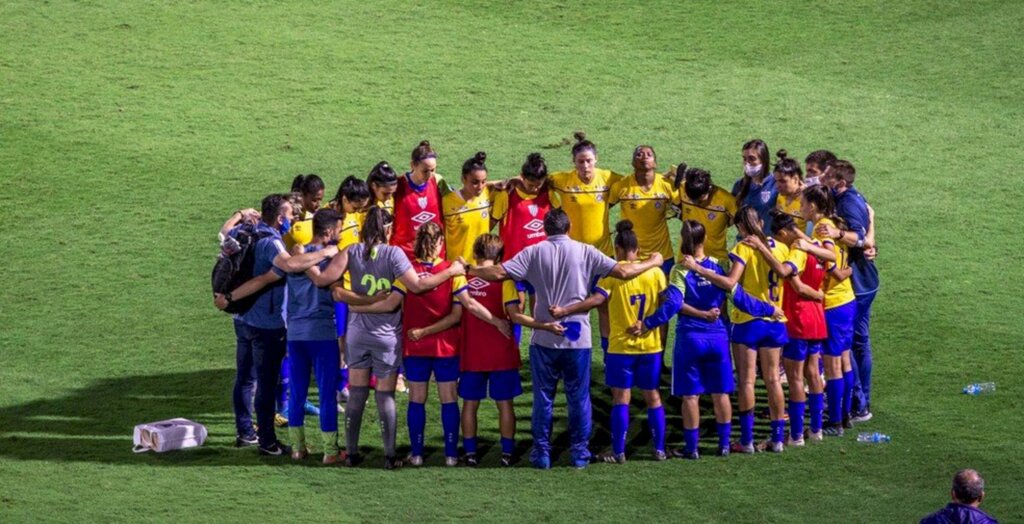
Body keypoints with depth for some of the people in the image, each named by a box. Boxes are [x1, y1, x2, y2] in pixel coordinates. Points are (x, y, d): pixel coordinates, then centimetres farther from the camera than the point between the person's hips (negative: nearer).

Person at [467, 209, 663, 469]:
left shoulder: (534, 252, -3)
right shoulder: (585, 252, -3)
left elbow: (498, 273, -10)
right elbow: (623, 272, -5)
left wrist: (470, 270, 8)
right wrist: (653, 262, 11)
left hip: (544, 338, 0)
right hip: (578, 339, 0)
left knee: (543, 398, 9)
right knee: (579, 397, 10)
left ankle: (542, 452, 11)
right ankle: (579, 452, 13)